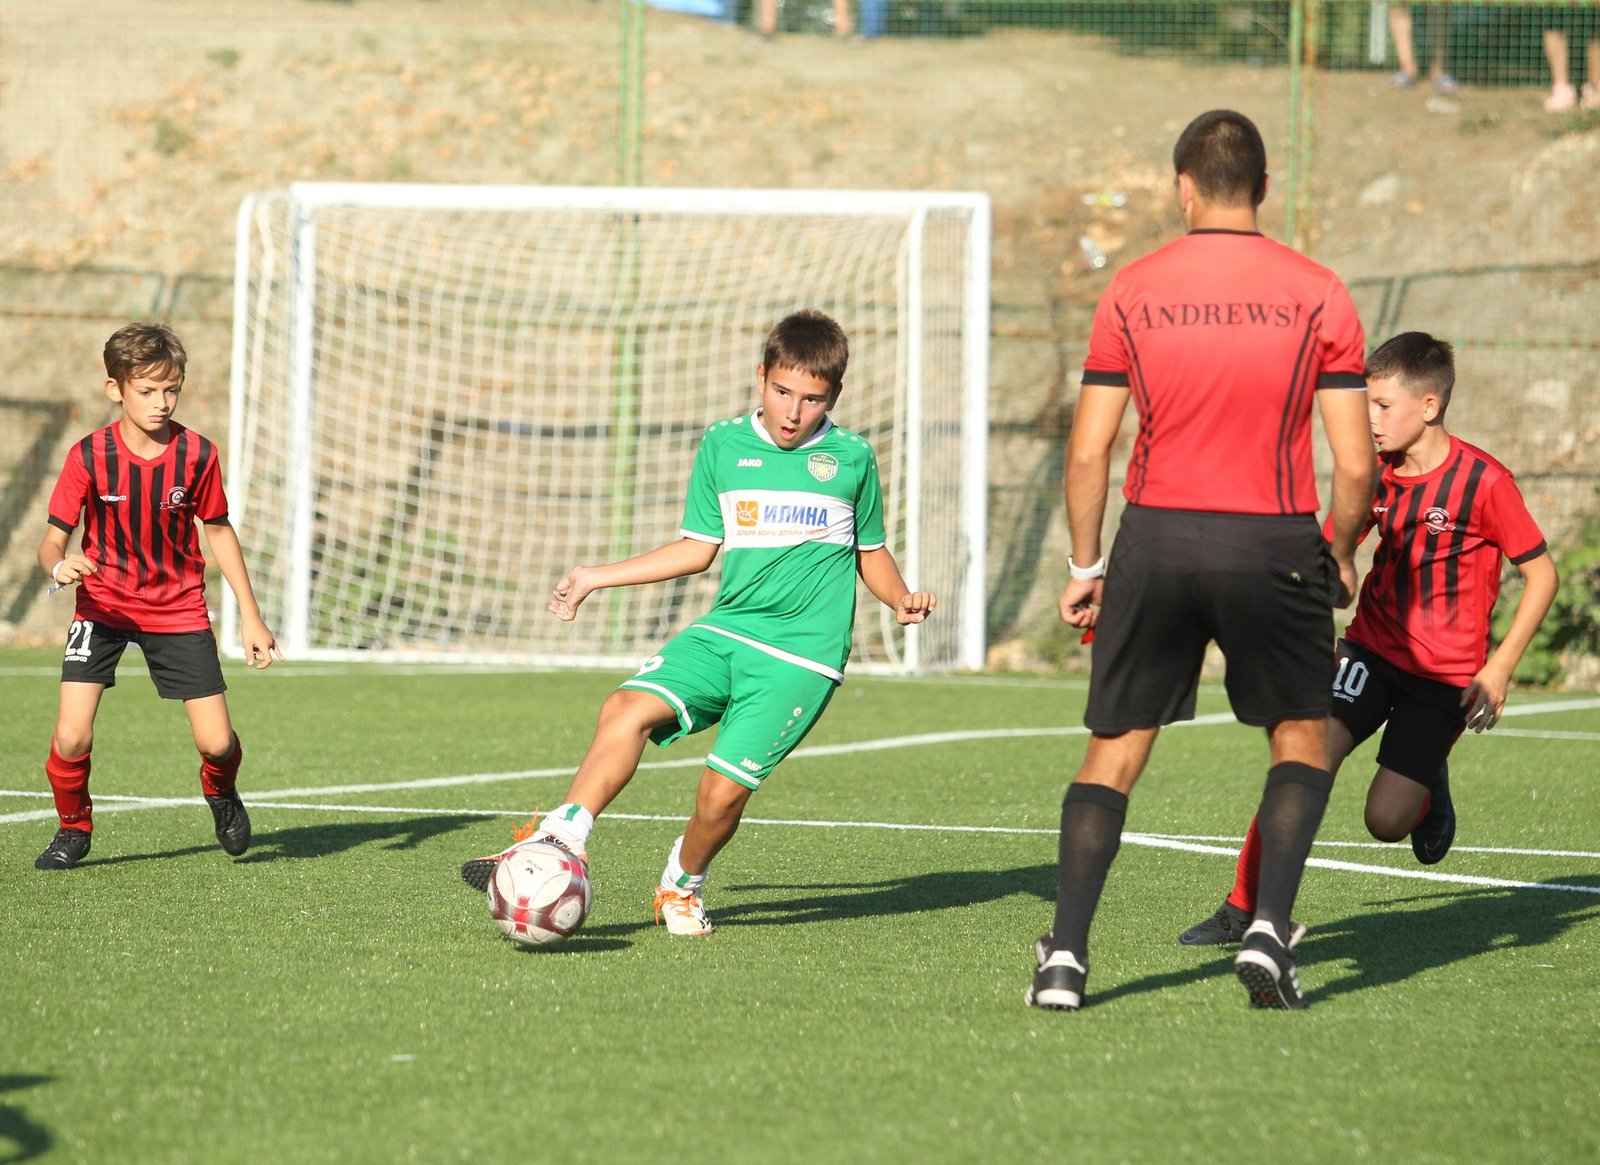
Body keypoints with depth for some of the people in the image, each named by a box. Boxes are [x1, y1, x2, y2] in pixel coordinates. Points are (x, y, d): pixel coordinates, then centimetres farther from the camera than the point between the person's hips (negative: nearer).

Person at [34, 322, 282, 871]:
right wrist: (58, 565, -38)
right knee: (71, 738, -17)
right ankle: (73, 828, 13)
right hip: (103, 604, -1)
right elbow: (53, 538, -13)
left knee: (217, 742, -7)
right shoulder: (89, 457, -15)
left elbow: (218, 531, 4)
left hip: (178, 608, 1)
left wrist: (251, 617, 3)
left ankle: (221, 794, 31)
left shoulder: (197, 455, -10)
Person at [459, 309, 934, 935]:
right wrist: (597, 577, 16)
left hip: (802, 651, -3)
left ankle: (684, 883, 16)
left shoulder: (852, 459, 5)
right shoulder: (723, 445, 9)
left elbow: (870, 552, 18)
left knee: (724, 788, -13)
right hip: (726, 627, 3)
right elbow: (698, 548, 18)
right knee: (628, 707, -22)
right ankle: (563, 839, -25)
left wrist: (902, 599, -2)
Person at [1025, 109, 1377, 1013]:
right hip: (1274, 544, -1)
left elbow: (1088, 453, 0)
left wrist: (1085, 567, 11)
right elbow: (1356, 465, -4)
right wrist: (1342, 556, 13)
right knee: (1302, 737, 17)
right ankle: (1269, 930, 0)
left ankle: (1066, 954, 1)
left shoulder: (1132, 293, 1)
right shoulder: (1318, 296, -2)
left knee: (1114, 751, 10)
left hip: (1156, 539, 1)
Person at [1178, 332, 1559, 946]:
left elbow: (1541, 573, -7)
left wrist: (1499, 667, -11)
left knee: (1386, 821, -9)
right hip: (1371, 648, 4)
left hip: (1446, 674, -4)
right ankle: (1242, 908, -12)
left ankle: (1431, 784, 27)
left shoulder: (1483, 481, -14)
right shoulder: (1374, 474, 1)